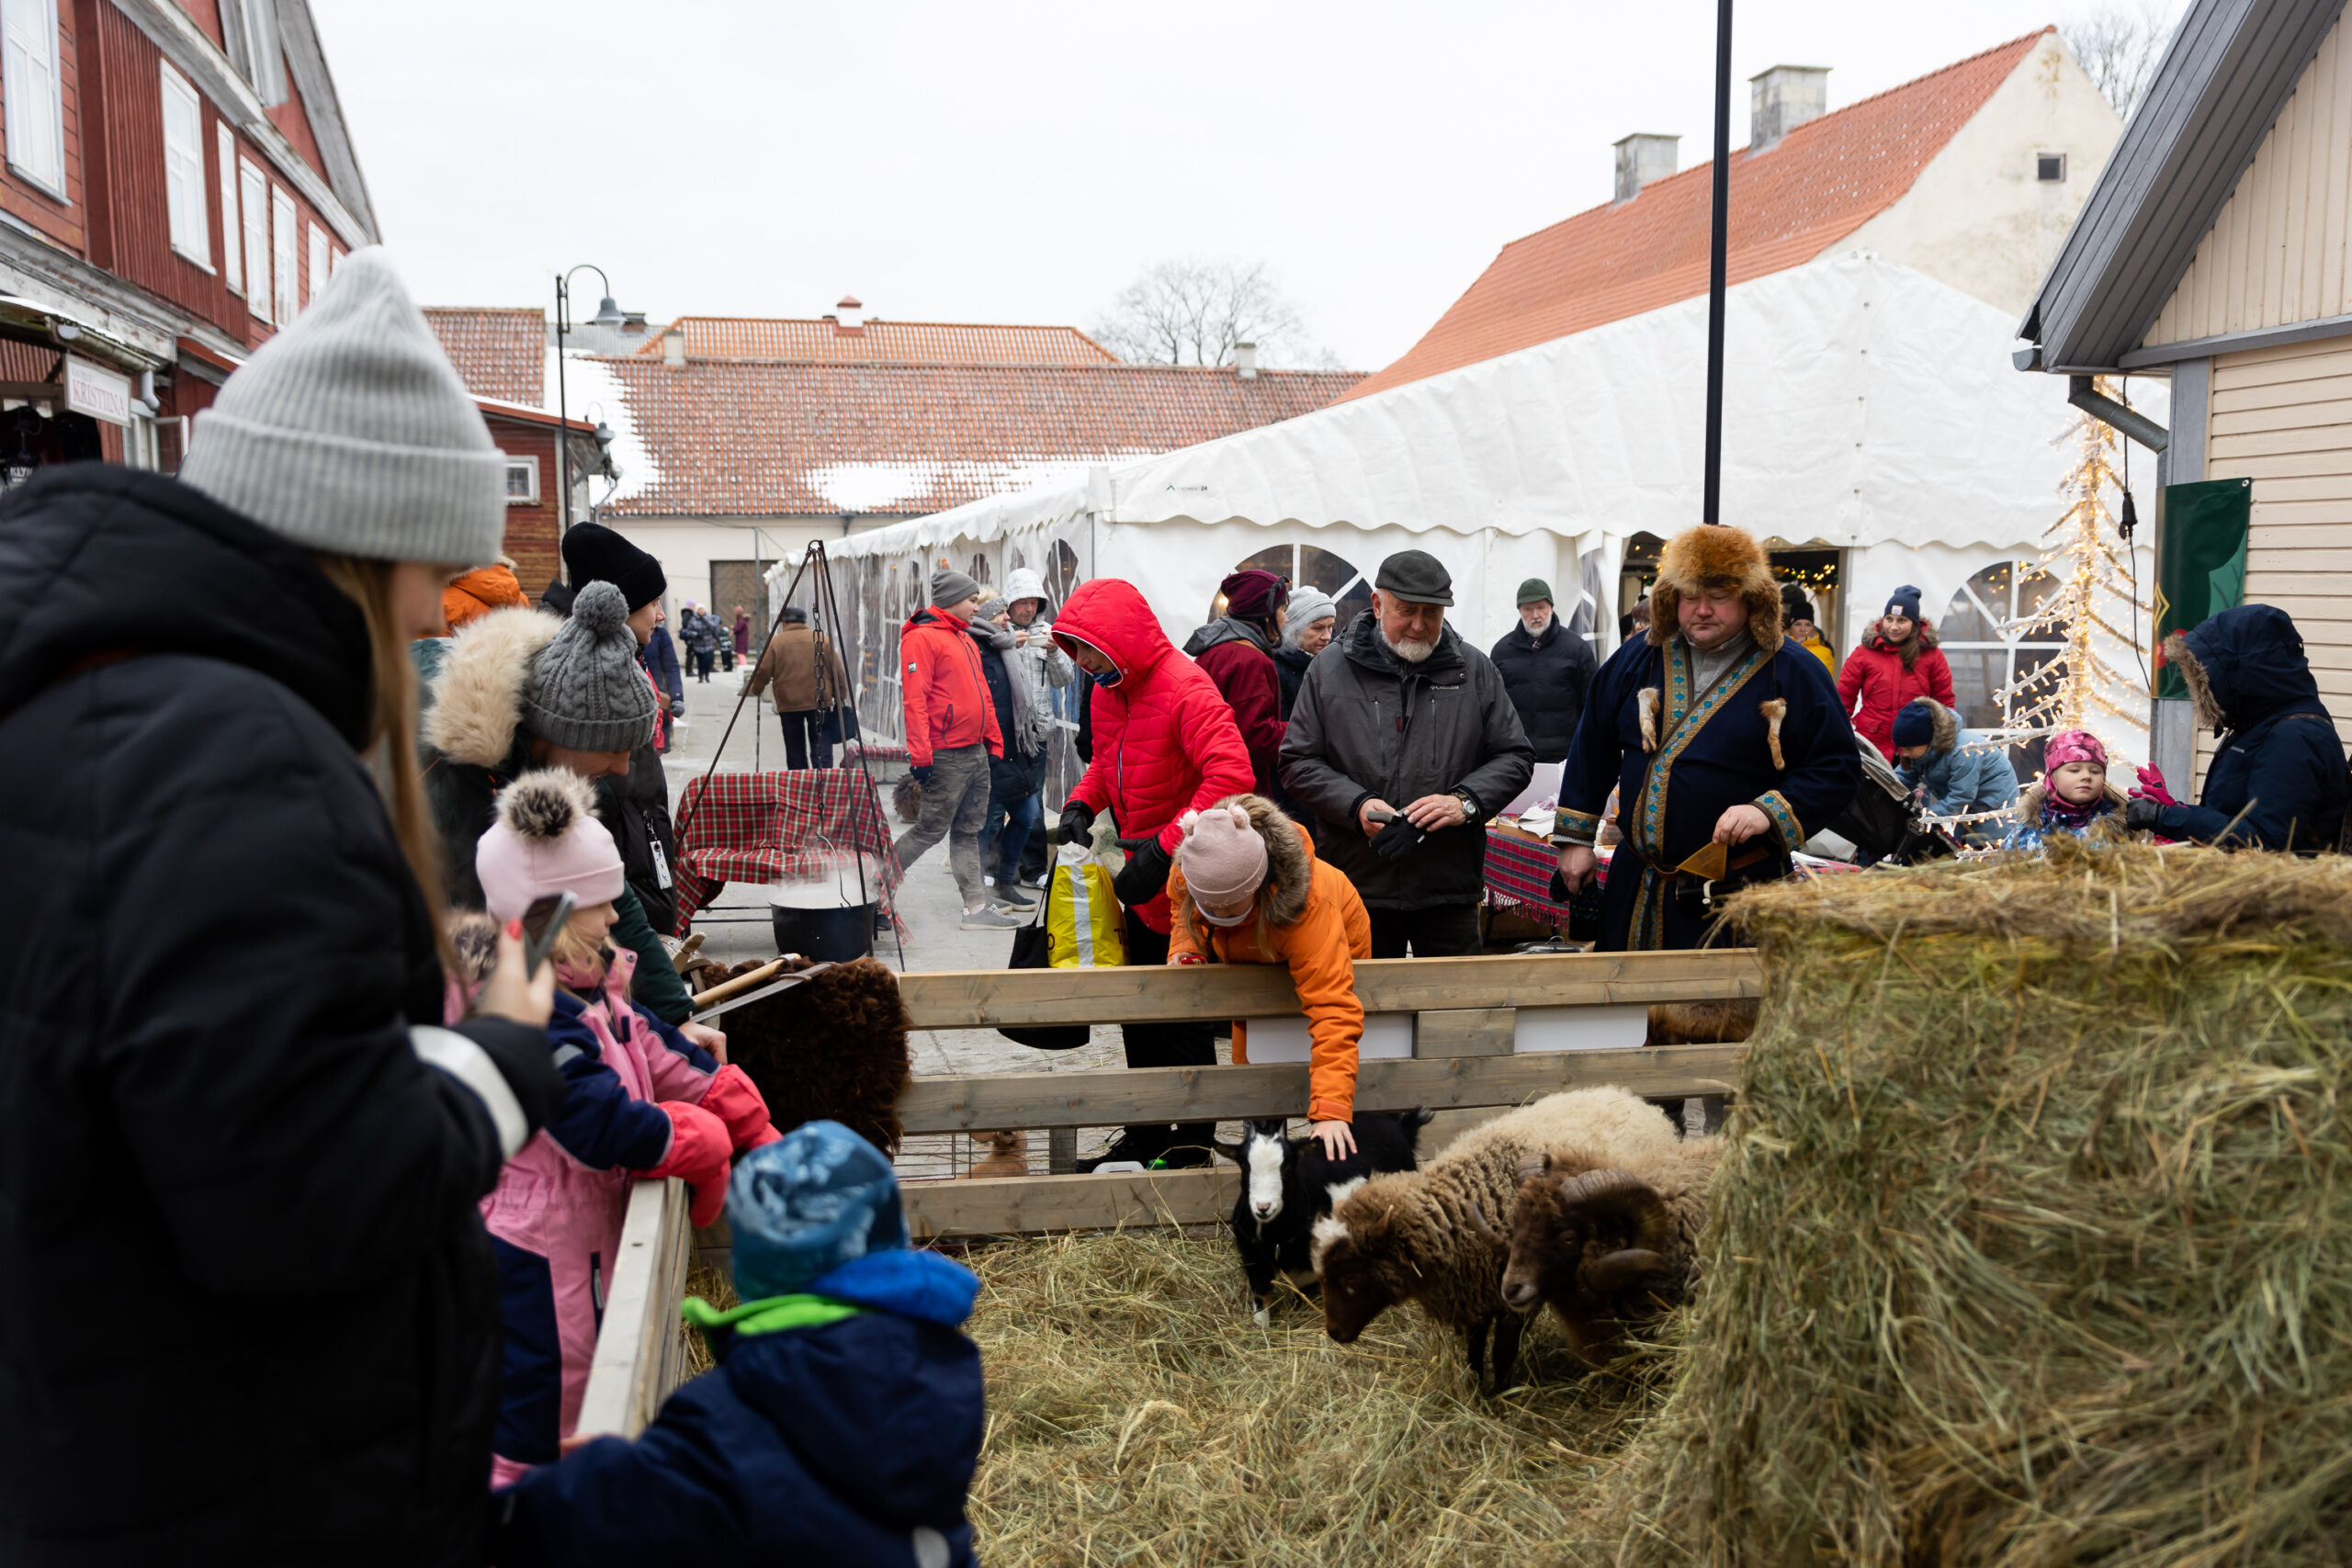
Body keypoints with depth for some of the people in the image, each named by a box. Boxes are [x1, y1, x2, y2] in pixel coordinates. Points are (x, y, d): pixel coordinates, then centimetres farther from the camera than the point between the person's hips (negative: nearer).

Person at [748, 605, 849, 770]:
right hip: (820, 702, 0)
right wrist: (840, 697, 12)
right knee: (821, 749, -1)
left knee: (795, 750, 10)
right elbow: (838, 672, 4)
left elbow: (763, 672, -2)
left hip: (788, 704, 0)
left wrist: (756, 691, 17)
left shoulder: (775, 642, 0)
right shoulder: (823, 640, 5)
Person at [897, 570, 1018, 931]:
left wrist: (994, 742, 17)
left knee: (969, 831, 10)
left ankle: (977, 907, 12)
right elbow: (915, 698, -18)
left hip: (976, 752, 9)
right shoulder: (922, 638, -11)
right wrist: (920, 754, -23)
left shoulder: (966, 639, 18)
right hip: (945, 756, -9)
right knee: (932, 829, -3)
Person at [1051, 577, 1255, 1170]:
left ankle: (1193, 1143, 15)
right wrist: (1082, 803, 1)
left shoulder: (1185, 688, -21)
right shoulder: (1107, 689, 7)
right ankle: (1146, 1134, 30)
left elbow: (1232, 776, -30)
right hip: (1140, 881, 9)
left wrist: (1165, 847, -29)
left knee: (1183, 1021, 1)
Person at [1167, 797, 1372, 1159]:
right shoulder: (1187, 874, -34)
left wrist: (1331, 1110, -62)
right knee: (1250, 1060, 4)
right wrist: (1185, 950, -28)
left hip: (1333, 949, -4)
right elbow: (1184, 912, -5)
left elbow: (1332, 1010, -54)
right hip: (1253, 956, 5)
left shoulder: (1310, 905, -49)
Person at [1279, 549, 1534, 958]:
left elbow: (1515, 756, 7)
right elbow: (1298, 763, 2)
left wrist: (1465, 802, -11)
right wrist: (1357, 805, -14)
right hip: (1358, 886, -1)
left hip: (1450, 887, 1)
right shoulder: (1329, 672, 3)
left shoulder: (1475, 671, 7)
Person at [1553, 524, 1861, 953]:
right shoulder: (1638, 660, 8)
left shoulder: (1794, 673, -3)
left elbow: (1837, 770, -4)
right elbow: (1593, 751, 14)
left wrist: (1770, 811, -19)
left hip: (1738, 892, -4)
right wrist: (1576, 837, 12)